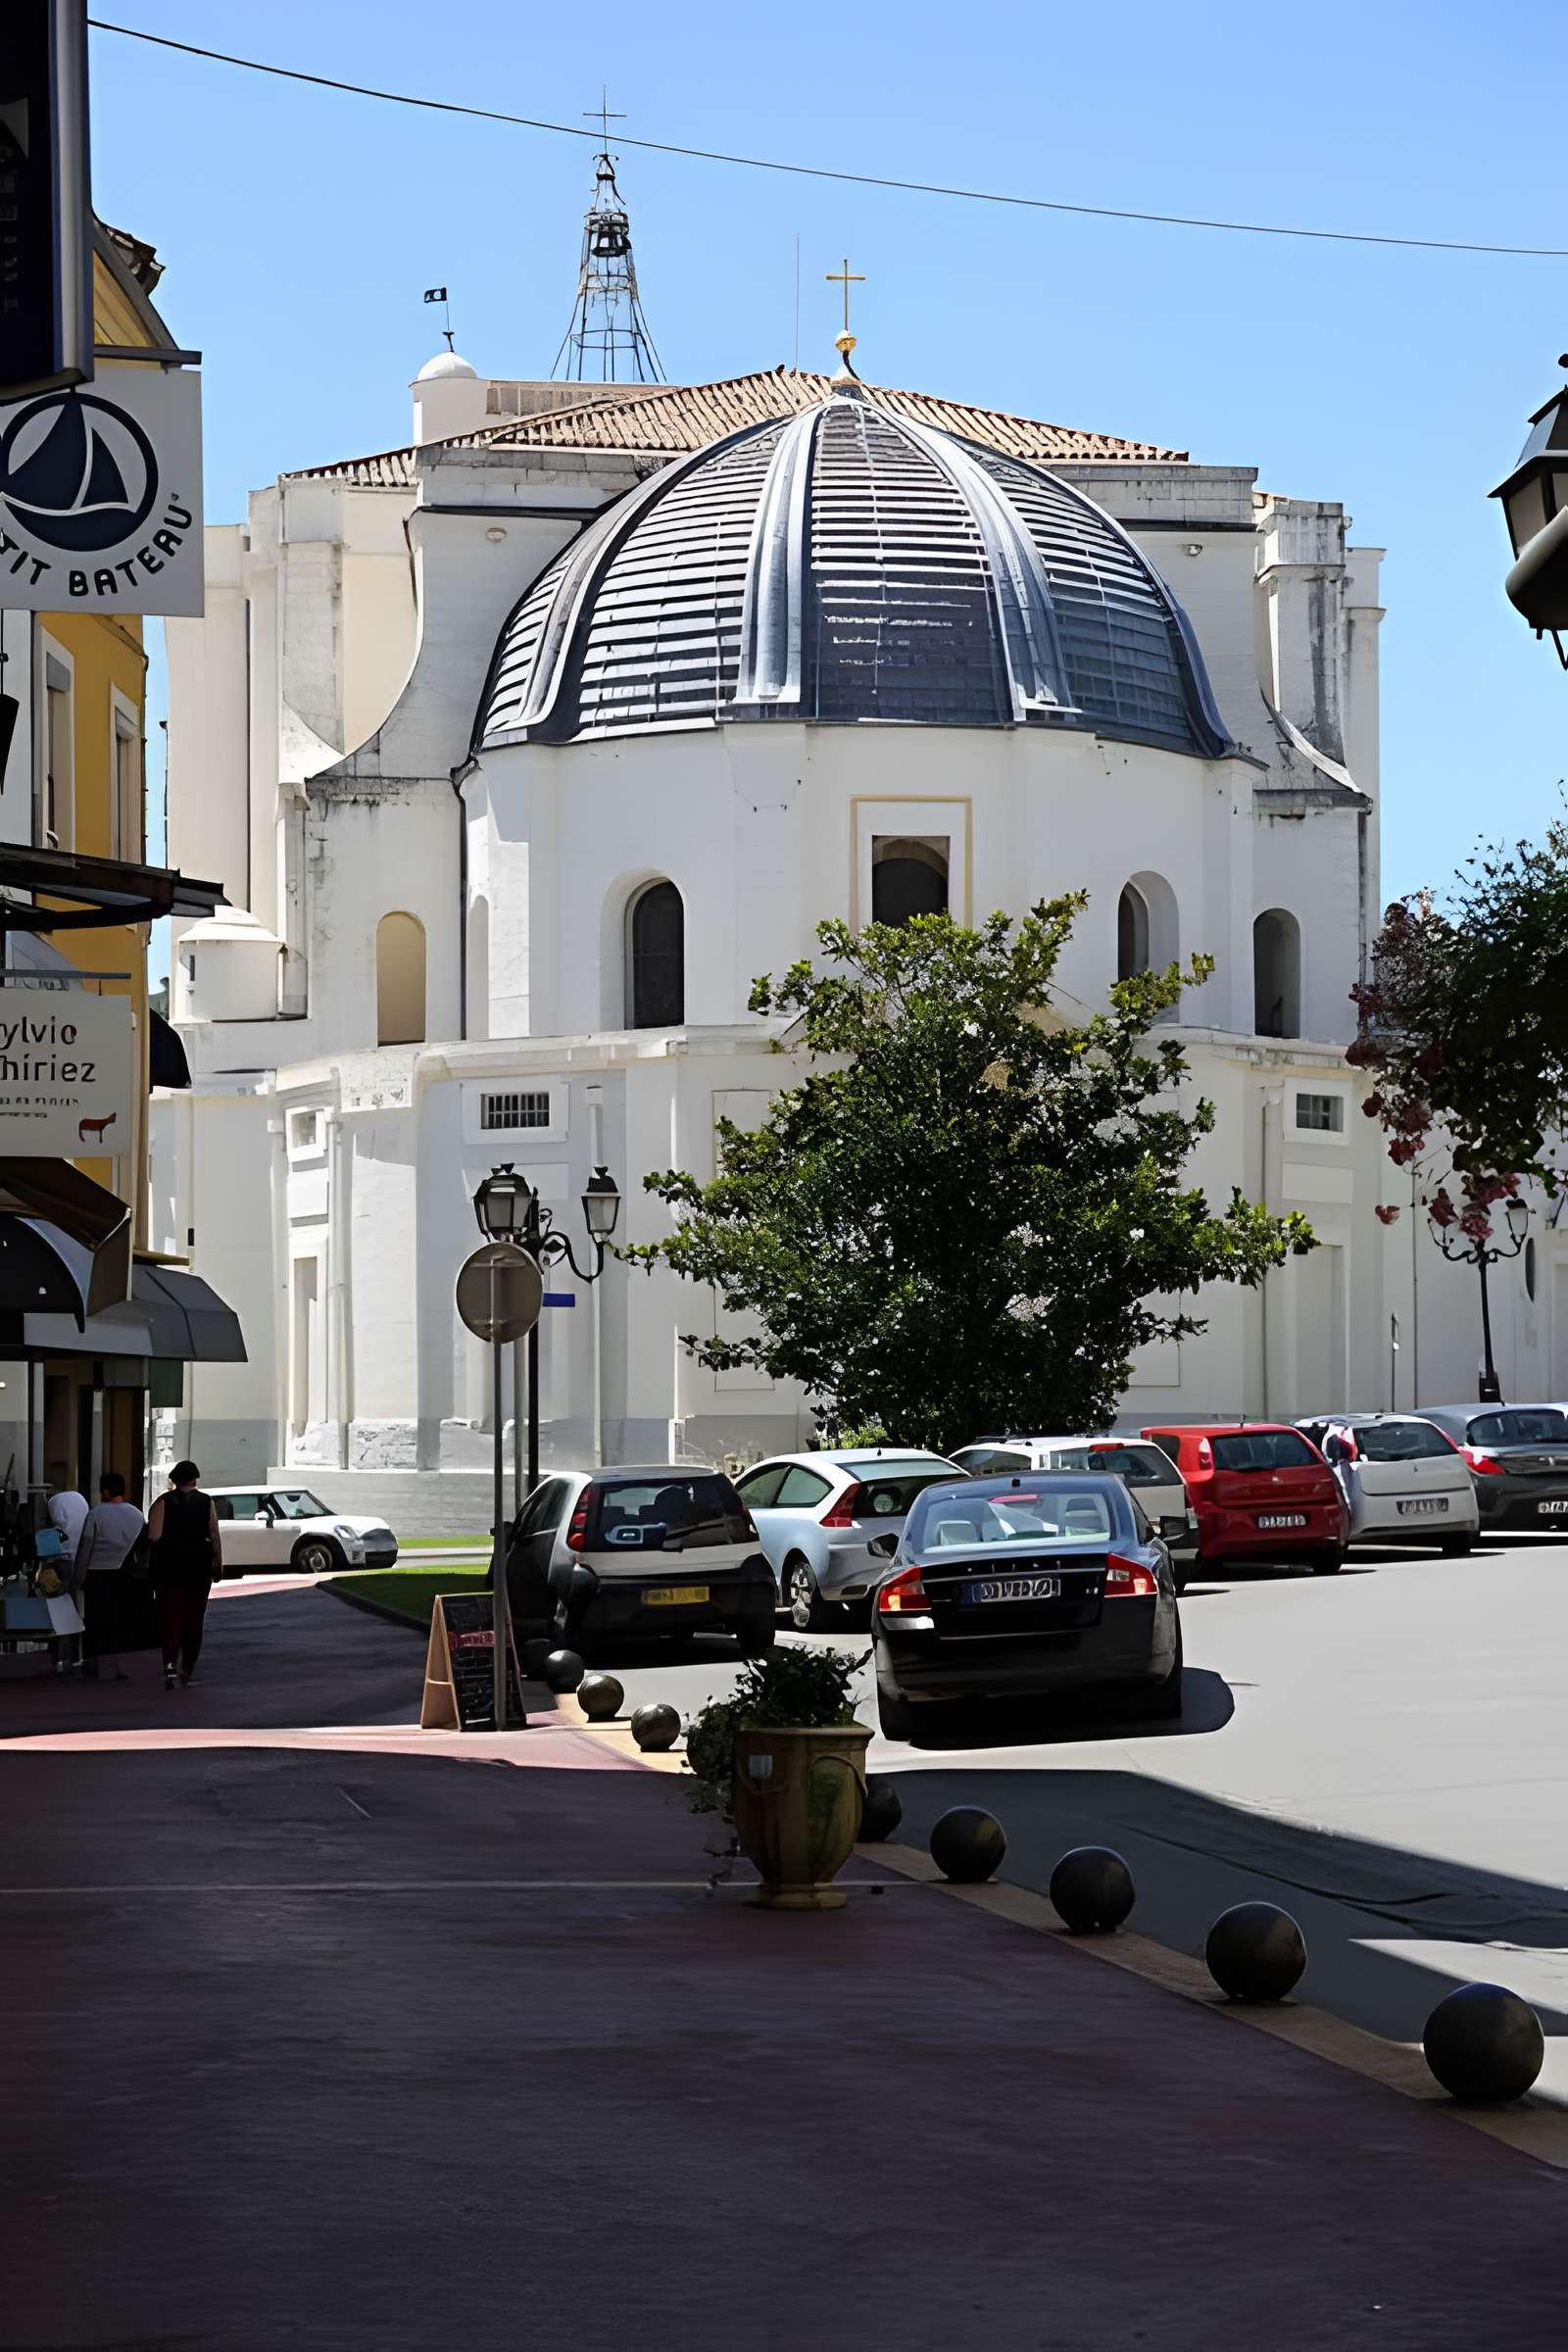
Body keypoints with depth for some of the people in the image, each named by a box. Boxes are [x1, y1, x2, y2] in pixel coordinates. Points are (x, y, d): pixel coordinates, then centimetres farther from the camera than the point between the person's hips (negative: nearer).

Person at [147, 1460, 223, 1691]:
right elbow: (215, 1536, -4)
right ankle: (187, 1669, 14)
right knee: (193, 1619, 12)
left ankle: (170, 1664, -18)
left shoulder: (163, 1502, -2)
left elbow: (154, 1536, -11)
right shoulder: (207, 1502, 1)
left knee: (169, 1618, 1)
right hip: (199, 1566, 1)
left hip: (168, 1567, -1)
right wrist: (218, 1564, 2)